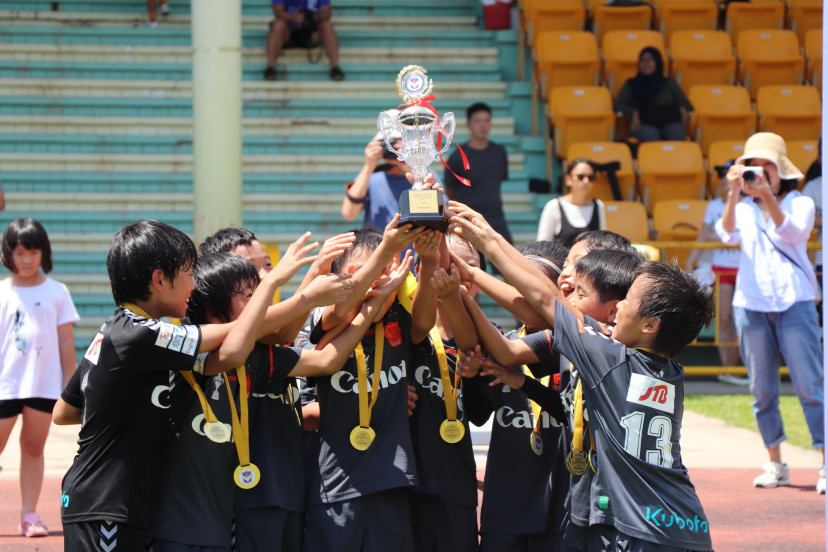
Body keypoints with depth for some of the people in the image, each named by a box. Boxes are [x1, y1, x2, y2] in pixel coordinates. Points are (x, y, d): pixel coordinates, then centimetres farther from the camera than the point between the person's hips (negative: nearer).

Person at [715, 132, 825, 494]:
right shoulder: (744, 210, 12)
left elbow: (792, 233, -15)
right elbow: (729, 235, -8)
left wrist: (768, 197, -27)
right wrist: (733, 195, -20)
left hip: (794, 301, -3)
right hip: (751, 302, 3)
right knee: (762, 388, 4)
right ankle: (775, 463, 13)